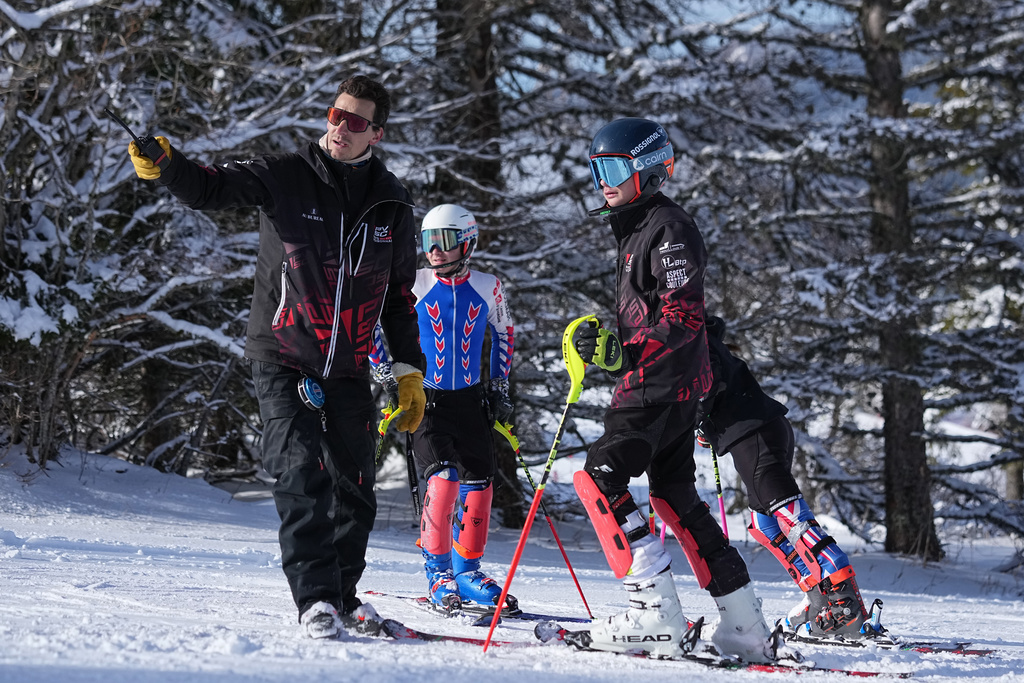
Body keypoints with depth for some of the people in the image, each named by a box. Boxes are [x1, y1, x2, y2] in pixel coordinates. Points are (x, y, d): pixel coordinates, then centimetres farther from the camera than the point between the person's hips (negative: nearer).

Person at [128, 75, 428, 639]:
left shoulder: (390, 204, 6)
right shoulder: (285, 179, -5)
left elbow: (398, 296, 15)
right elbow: (211, 188, -15)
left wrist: (410, 374, 13)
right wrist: (165, 167, -37)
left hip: (349, 369, 4)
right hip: (283, 359, -4)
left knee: (354, 492, 8)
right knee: (300, 473, -18)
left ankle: (341, 595, 25)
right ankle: (315, 599, -20)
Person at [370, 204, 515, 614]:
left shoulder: (488, 288, 1)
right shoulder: (412, 285, -7)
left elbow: (503, 334, 19)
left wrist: (500, 389, 15)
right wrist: (387, 377, -1)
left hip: (471, 400, 3)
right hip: (426, 398, -3)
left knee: (479, 485, 0)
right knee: (443, 479, -19)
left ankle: (467, 571, 17)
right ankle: (438, 573, -8)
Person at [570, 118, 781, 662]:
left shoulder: (669, 230, -13)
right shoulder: (636, 229, 19)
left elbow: (683, 319, -21)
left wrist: (621, 352, -27)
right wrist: (600, 343, 18)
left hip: (663, 386, -11)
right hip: (657, 386, 11)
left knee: (598, 478, -17)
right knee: (674, 498, 12)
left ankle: (655, 613, -21)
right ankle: (744, 628, 13)